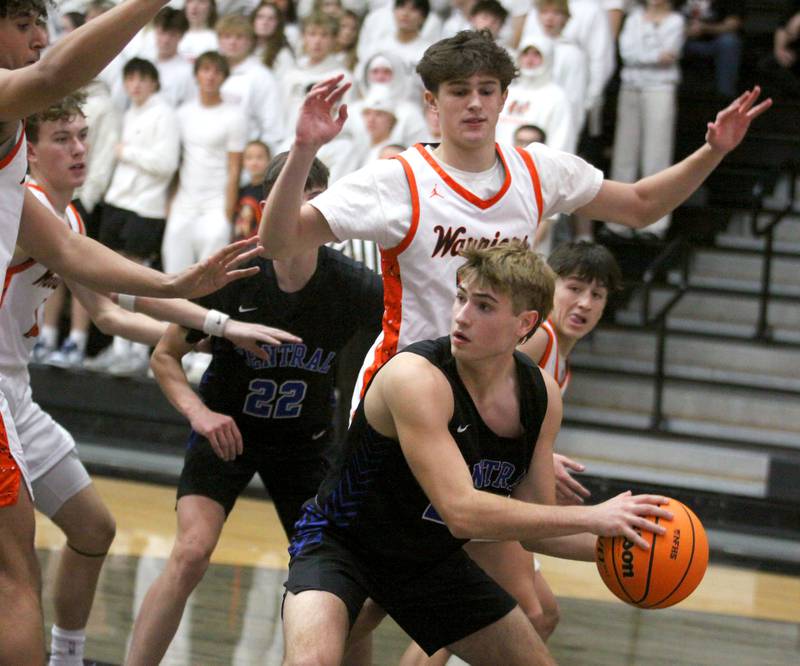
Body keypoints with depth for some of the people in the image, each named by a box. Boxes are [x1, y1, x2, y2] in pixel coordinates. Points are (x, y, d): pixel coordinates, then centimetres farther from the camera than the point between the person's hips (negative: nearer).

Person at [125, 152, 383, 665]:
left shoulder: (357, 286, -19)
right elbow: (165, 356, -6)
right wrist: (198, 411, -23)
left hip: (307, 440, 2)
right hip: (227, 429, -2)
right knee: (192, 552, -22)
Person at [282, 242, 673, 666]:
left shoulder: (541, 396, -9)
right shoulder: (416, 377, -32)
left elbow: (532, 525, 0)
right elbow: (462, 513, -39)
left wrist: (615, 540, -18)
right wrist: (591, 517, -37)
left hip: (432, 558, 7)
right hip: (341, 541, -7)